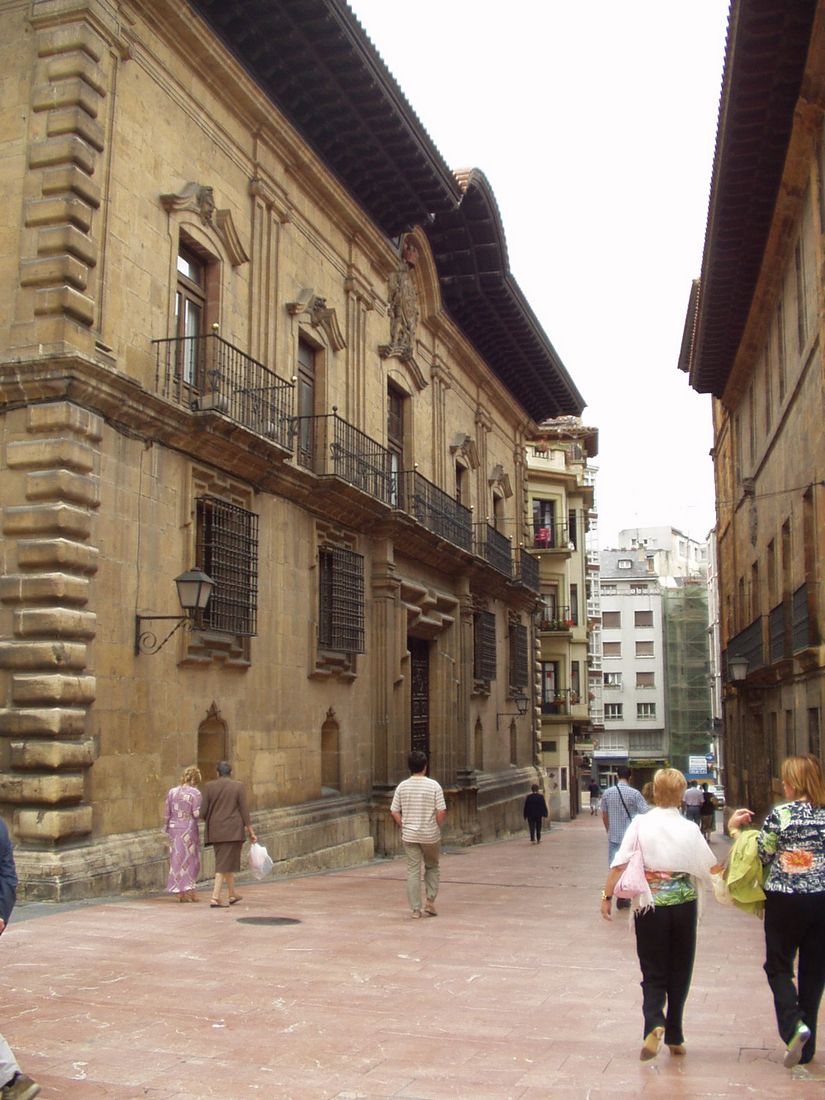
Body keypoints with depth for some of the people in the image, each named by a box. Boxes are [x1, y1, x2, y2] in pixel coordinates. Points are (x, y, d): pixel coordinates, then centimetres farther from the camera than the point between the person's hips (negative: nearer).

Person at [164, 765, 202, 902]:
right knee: (190, 859, 8)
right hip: (189, 828, -4)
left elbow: (167, 814, 6)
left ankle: (181, 893, 10)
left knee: (177, 859, 9)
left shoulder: (171, 792, 5)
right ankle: (189, 890, 8)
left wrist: (167, 830, 15)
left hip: (174, 828, 4)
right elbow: (197, 814, -13)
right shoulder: (195, 793, -8)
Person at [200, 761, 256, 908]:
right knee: (224, 863, -1)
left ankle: (232, 895, 28)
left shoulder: (209, 786, 1)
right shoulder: (238, 786, -3)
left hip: (215, 830, 3)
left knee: (228, 862, 18)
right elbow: (244, 810, -5)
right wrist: (250, 831, 0)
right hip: (232, 830, -3)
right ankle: (215, 898, -10)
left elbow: (203, 812, 0)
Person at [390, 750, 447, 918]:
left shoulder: (402, 786, -2)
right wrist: (437, 828, 4)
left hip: (409, 835, 1)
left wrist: (404, 827, 10)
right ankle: (430, 902, 10)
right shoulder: (433, 785, -9)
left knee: (413, 870, 6)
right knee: (432, 867, 19)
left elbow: (394, 812, -1)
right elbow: (441, 811, -11)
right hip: (430, 835, -1)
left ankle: (416, 909, 6)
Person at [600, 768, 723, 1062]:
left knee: (653, 972, 8)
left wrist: (607, 896, -3)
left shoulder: (640, 824, -6)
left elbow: (620, 864, -10)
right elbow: (712, 869, 1)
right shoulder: (689, 829, -5)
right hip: (683, 905, 1)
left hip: (650, 905, -1)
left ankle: (654, 1024, -16)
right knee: (679, 973, 15)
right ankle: (674, 1037, 21)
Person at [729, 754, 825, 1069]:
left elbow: (759, 857, -8)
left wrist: (734, 830, 3)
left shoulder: (780, 815, -12)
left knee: (778, 965, 12)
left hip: (785, 900, -3)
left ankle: (793, 1023, -11)